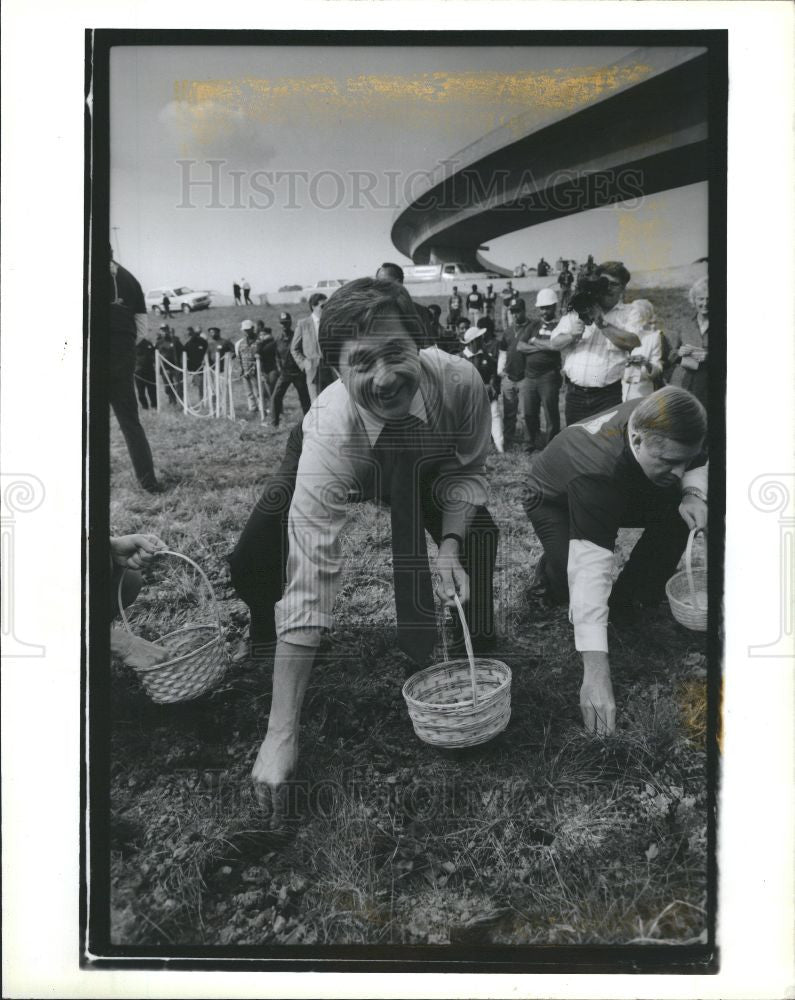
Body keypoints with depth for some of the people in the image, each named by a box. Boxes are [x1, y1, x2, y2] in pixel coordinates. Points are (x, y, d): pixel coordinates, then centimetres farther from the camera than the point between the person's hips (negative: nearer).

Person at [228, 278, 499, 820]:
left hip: (423, 470, 2)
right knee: (251, 569, -19)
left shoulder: (460, 380, -37)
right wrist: (282, 734, -48)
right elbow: (308, 585, -47)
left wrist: (450, 547, -34)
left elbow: (469, 467, -14)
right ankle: (262, 641, 17)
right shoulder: (329, 431, -44)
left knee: (481, 535, -23)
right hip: (337, 470, -2)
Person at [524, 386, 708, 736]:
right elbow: (589, 566, -53)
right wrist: (596, 672, -58)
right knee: (572, 577, -31)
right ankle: (549, 572, 5)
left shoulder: (657, 423, -28)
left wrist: (694, 493, -30)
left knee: (677, 510, -19)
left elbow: (700, 464, -4)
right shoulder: (598, 471, -46)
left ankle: (631, 604, -4)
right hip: (554, 503, -6)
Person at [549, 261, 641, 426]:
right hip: (575, 394, 3)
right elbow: (554, 343, 12)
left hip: (608, 396, -3)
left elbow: (633, 342, -12)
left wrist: (602, 323, -14)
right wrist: (571, 335, -9)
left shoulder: (628, 314, 7)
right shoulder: (578, 310, 16)